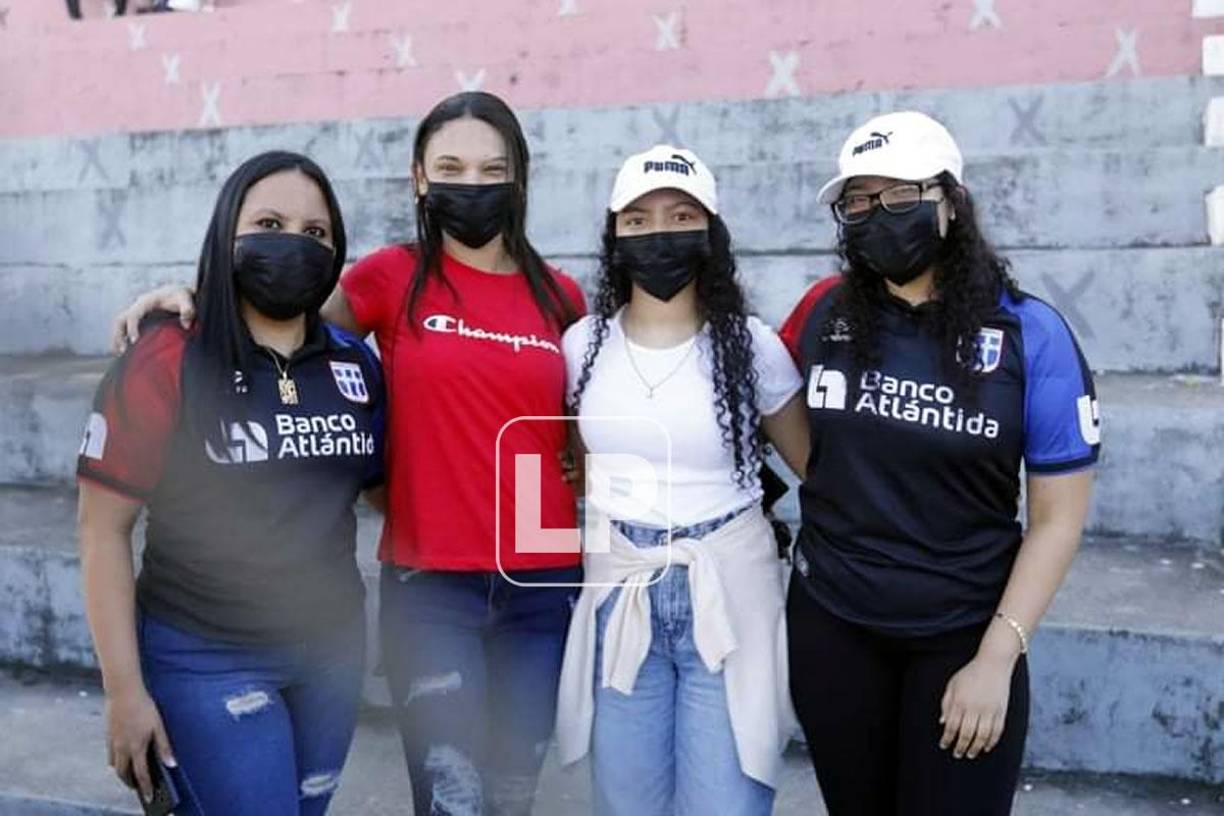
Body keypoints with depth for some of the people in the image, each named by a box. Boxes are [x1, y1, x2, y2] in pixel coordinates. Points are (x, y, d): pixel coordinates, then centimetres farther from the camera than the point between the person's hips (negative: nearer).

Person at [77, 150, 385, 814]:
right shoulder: (164, 364, -11)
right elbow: (104, 529, -8)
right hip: (205, 660, -5)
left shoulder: (356, 365, 1)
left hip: (333, 649, 5)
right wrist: (123, 689, -9)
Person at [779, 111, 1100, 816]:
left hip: (963, 639, -2)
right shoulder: (826, 312, -3)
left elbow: (1059, 515, -8)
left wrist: (997, 658, -13)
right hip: (830, 626, 3)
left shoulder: (1029, 333, -10)